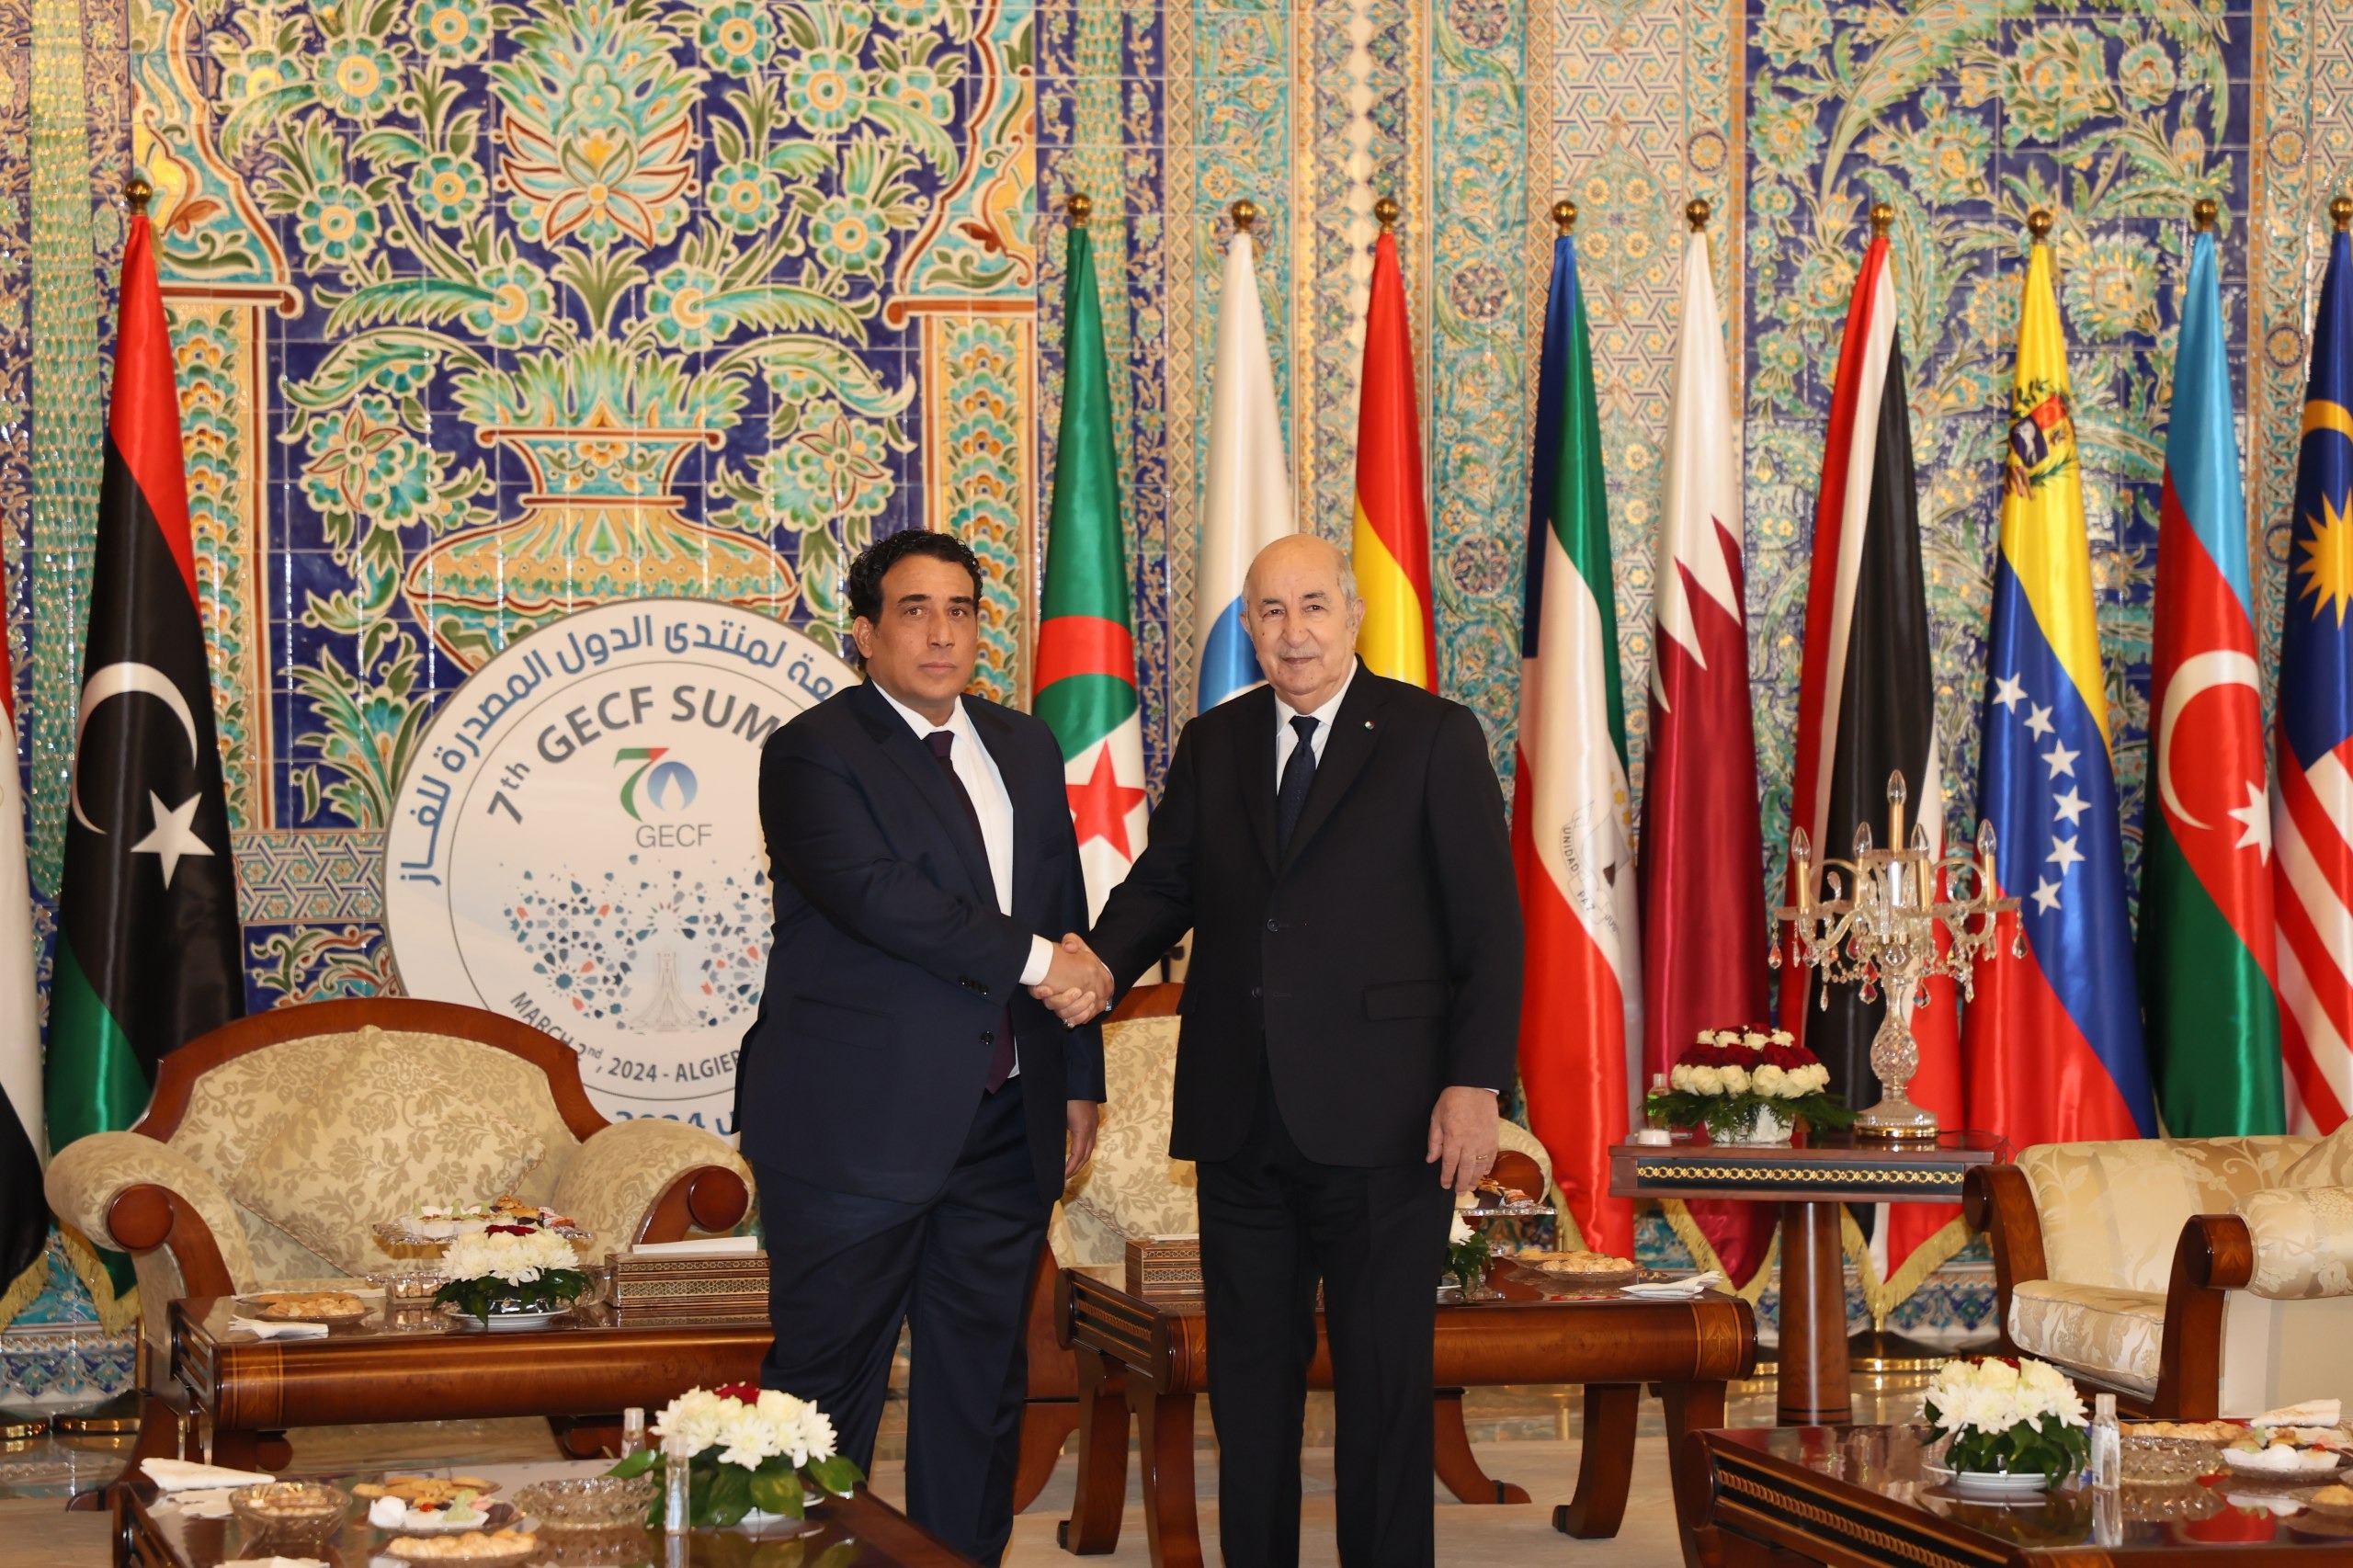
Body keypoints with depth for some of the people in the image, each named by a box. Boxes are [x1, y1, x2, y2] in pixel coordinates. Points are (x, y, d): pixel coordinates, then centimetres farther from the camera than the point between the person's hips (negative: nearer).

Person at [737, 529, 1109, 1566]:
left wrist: (1079, 1079, 16)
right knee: (829, 1387, -1)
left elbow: (1066, 918, 20)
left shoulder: (1024, 749, 15)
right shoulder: (814, 755, -7)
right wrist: (1029, 959, -19)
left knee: (981, 1389, 11)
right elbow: (874, 894, -22)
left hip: (1003, 1128, 7)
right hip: (856, 1127, -6)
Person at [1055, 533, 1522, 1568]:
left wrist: (1475, 1082, -12)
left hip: (1381, 1122, -4)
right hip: (1243, 1122, 4)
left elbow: (1489, 927, -4)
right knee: (1248, 1379, 11)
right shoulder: (1211, 746, 12)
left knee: (1383, 1383, 2)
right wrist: (1101, 966, -12)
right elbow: (1163, 883, 10)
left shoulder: (1434, 737, -1)